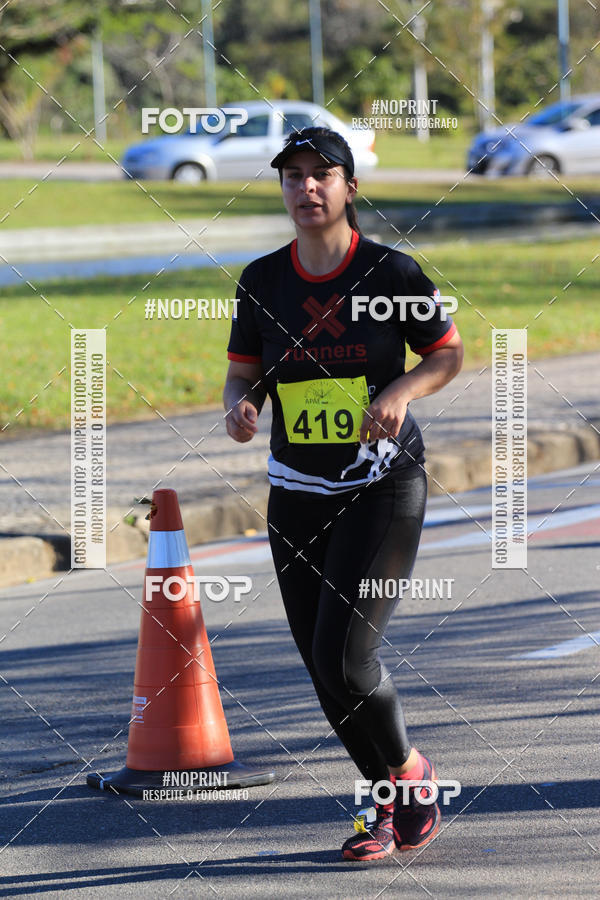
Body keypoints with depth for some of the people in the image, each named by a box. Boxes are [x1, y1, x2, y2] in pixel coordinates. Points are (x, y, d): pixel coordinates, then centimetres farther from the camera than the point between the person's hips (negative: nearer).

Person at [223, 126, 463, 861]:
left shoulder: (391, 272, -8)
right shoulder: (262, 280, 1)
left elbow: (448, 354, 4)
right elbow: (242, 376, 7)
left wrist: (401, 391, -15)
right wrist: (239, 408, -16)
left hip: (385, 489, -4)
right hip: (297, 495, 4)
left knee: (344, 655, -16)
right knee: (326, 670, 6)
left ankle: (409, 769, 11)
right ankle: (391, 803, 26)